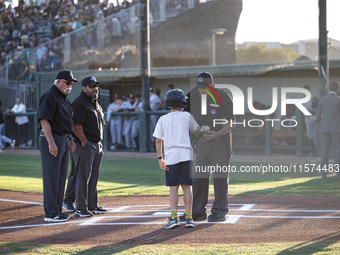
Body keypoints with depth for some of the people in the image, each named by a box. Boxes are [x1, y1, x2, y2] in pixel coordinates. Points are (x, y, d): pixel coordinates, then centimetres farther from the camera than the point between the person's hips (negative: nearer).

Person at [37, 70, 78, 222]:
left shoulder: (63, 98, 18)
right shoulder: (49, 96, -13)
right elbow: (44, 120, -21)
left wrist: (70, 139, 20)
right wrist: (51, 143, -26)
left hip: (63, 140, 10)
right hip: (51, 139, -10)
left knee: (61, 177, 11)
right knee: (51, 177, -8)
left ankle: (57, 210, 17)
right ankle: (50, 213, -7)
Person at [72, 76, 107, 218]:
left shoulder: (95, 103, 18)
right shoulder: (79, 103, -12)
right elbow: (76, 126, -19)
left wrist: (100, 144, 16)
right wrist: (85, 142, -20)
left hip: (97, 146, 9)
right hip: (85, 146, -9)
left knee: (93, 177, 14)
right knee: (83, 177, -7)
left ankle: (92, 206, 21)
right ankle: (80, 208, -5)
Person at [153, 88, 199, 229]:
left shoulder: (163, 119, 5)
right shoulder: (186, 116, 3)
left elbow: (158, 140, 4)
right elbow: (198, 129, 17)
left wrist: (160, 158, 10)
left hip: (171, 156, 0)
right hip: (186, 155, 0)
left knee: (173, 187, 2)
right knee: (186, 186, 5)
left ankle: (173, 217, -7)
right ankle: (188, 218, 6)